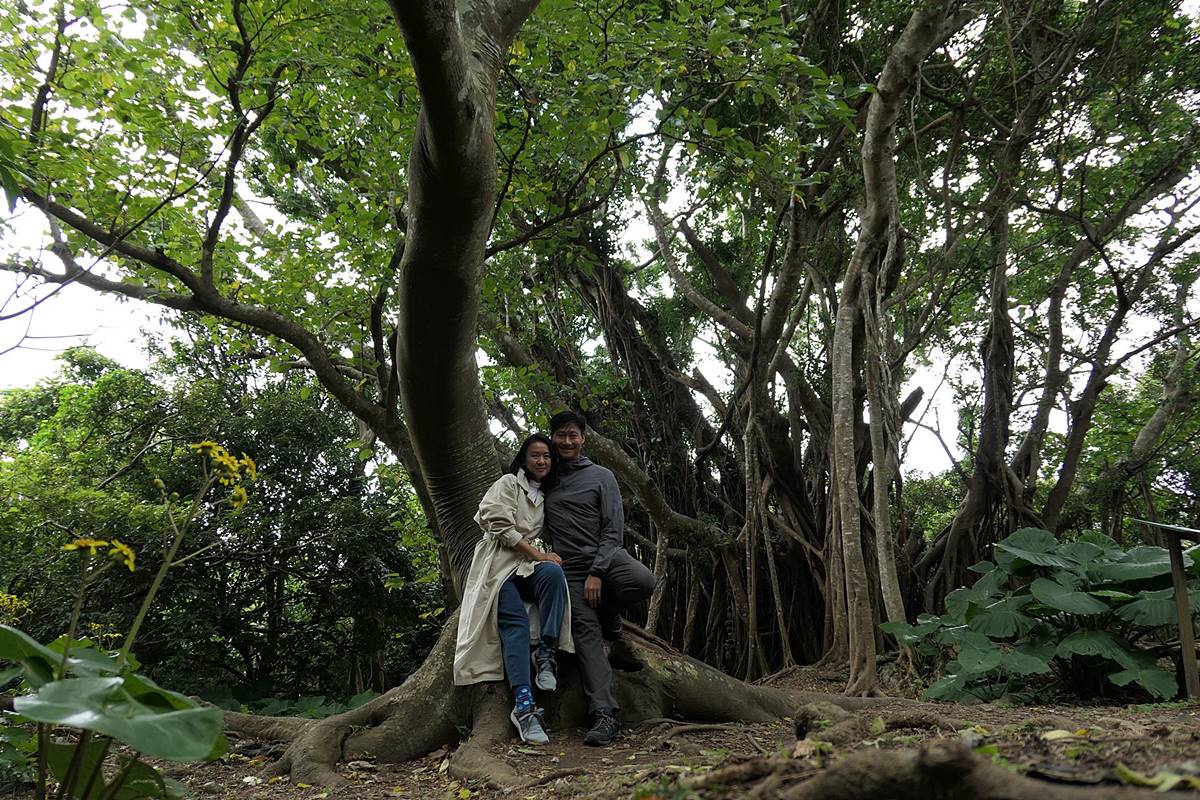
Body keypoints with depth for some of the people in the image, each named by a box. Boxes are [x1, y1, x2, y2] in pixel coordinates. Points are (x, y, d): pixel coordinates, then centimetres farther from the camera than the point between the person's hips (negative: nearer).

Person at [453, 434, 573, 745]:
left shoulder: (545, 497, 23)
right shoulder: (508, 483, 4)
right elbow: (501, 526, -9)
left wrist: (547, 558, 3)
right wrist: (538, 554, -12)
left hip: (526, 566, 4)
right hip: (499, 564, -4)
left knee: (553, 572, -31)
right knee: (515, 623, -24)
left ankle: (545, 655, -26)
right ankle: (524, 706, -30)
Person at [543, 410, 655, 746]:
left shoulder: (601, 477, 5)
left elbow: (614, 529, -2)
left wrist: (597, 572, -13)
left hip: (606, 557, -1)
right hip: (570, 568, 2)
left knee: (643, 580, -31)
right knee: (586, 634, -12)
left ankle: (610, 626, -2)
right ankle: (605, 714, -12)